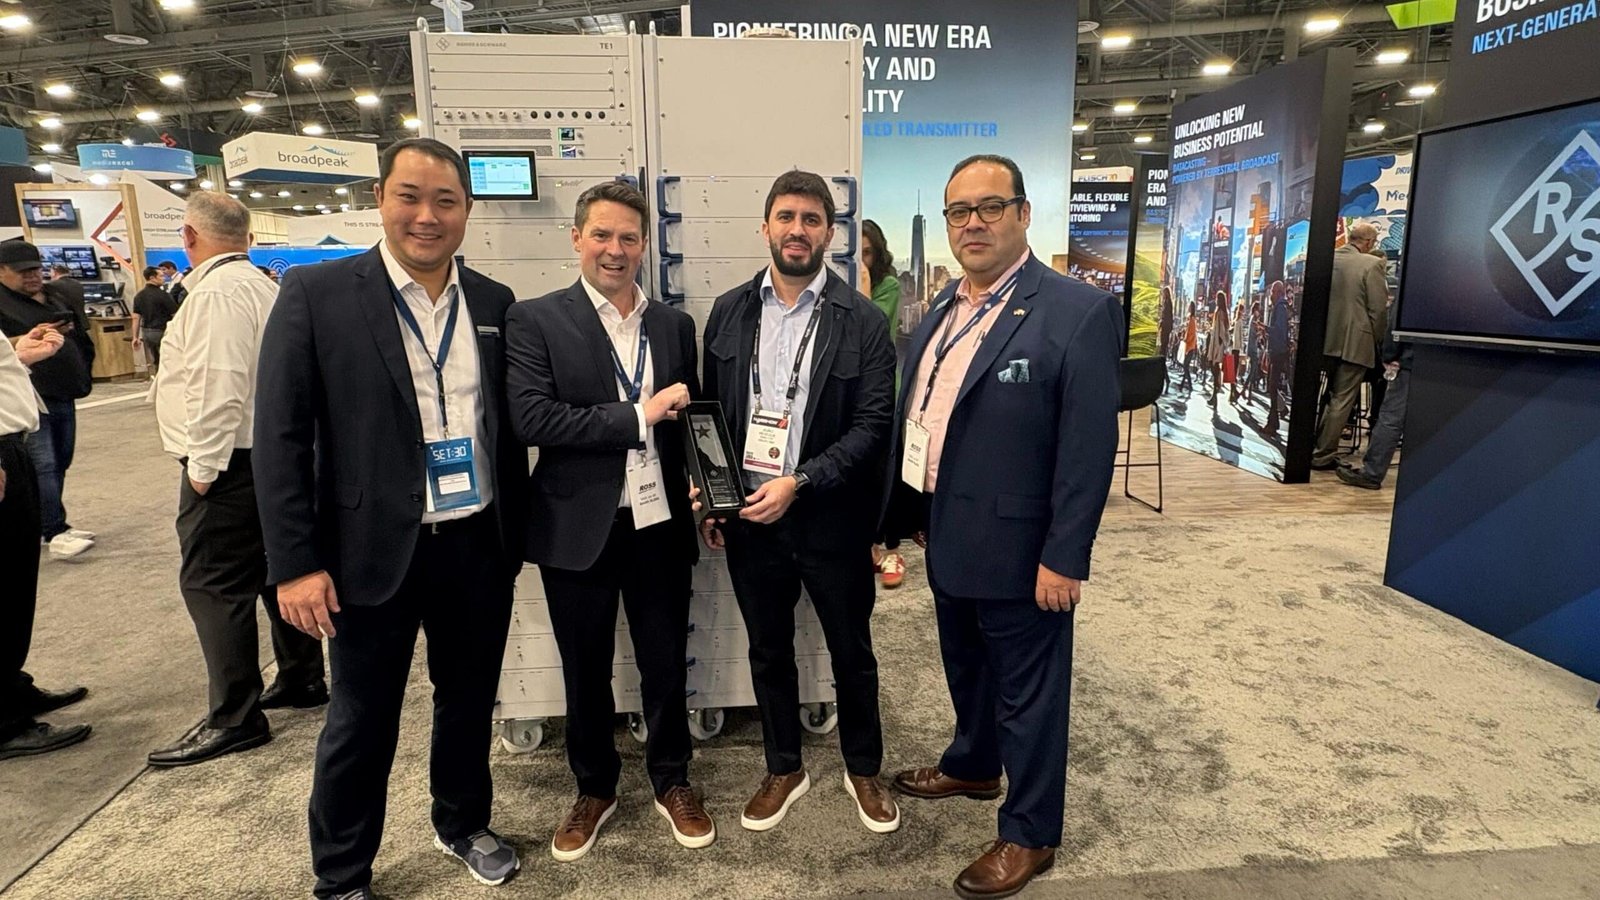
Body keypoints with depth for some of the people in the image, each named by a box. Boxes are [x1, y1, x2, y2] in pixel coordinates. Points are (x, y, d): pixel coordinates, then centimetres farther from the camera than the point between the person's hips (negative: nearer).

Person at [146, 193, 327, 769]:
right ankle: (302, 679, 27)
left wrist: (202, 466, -16)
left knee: (214, 586, -4)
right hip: (270, 452, 10)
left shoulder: (218, 291, -15)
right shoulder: (261, 286, 15)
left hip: (228, 462, -10)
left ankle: (235, 719, 3)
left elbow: (219, 386, -23)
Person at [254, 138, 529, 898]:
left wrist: (516, 533, 9)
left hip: (479, 547, 3)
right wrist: (295, 562, -11)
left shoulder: (493, 302, 4)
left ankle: (463, 824, 43)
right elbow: (281, 435, -8)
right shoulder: (316, 293, -7)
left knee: (469, 700, 19)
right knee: (361, 720, 13)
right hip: (373, 551, -3)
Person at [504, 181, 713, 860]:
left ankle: (671, 781, 38)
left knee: (666, 664, 15)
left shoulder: (674, 324, 7)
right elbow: (531, 419, -18)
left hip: (660, 524, 3)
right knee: (585, 670, 15)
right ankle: (594, 789, 38)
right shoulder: (534, 321, -5)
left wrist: (702, 491, -3)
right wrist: (638, 415, -19)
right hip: (578, 529, -2)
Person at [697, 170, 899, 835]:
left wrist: (798, 483, -18)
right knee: (768, 651, 17)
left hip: (830, 517, -2)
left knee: (852, 653, 14)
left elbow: (873, 424, -11)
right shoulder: (728, 312, 4)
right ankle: (785, 769, 39)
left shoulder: (862, 321, -7)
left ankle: (863, 769, 38)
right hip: (747, 514, 3)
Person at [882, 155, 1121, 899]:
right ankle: (973, 766, 49)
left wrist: (1064, 558, -18)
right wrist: (913, 515, 12)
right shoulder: (943, 309, 8)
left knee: (1027, 691, 10)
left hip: (1018, 549, -7)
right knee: (966, 669, 25)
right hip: (947, 537, 7)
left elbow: (1089, 447, -18)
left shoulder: (1077, 311, -16)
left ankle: (1030, 833, 29)